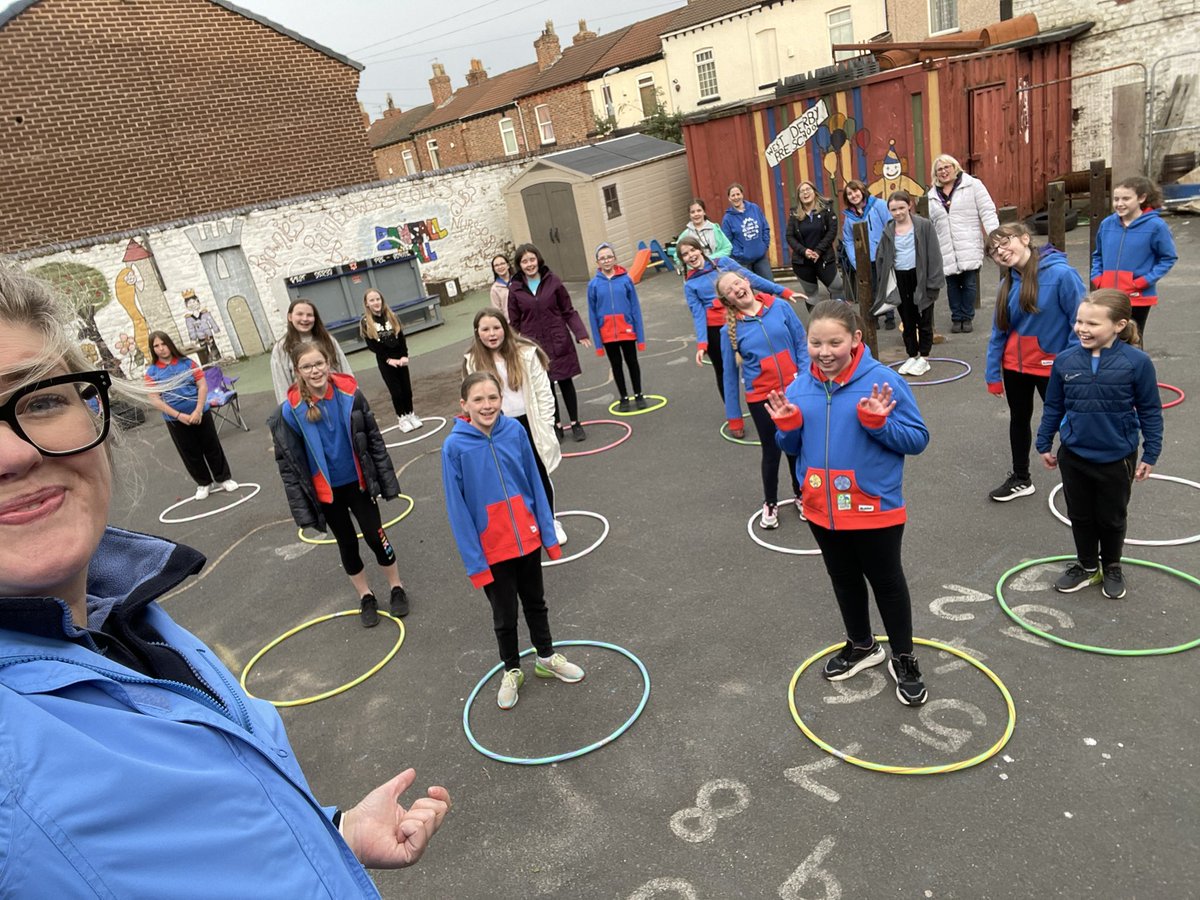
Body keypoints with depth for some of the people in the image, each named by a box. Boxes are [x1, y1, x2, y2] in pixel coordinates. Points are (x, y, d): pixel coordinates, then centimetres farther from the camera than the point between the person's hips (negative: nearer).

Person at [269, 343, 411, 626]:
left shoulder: (349, 395, -12)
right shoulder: (291, 411, -15)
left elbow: (374, 439, -3)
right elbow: (287, 462, -8)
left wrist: (386, 480, -1)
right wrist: (301, 506, -8)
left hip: (358, 483, 0)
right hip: (325, 492, 0)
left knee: (376, 537, 8)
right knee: (347, 544, 15)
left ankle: (397, 588, 31)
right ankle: (365, 597, 35)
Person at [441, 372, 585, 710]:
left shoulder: (514, 431, -10)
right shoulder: (455, 447, -17)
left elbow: (534, 484, -2)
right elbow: (458, 509, -13)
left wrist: (549, 533, 1)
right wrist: (474, 561, -12)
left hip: (527, 540, 2)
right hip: (492, 551, -2)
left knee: (536, 603, 23)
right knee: (505, 616, 16)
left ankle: (547, 657, 45)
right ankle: (512, 670, 40)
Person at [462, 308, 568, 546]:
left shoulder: (526, 353, -10)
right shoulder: (472, 363, -5)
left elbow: (544, 393, -6)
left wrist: (545, 427, -8)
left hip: (529, 424, -1)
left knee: (540, 475, 14)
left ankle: (550, 522, 35)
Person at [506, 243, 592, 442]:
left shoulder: (553, 281, -3)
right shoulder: (515, 289, -2)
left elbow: (568, 312, 0)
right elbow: (514, 323, 3)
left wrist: (580, 333, -10)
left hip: (559, 342, 0)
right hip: (534, 345, 0)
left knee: (565, 382, 9)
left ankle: (575, 423, 23)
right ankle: (556, 425, 24)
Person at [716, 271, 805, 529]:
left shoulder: (780, 307, -6)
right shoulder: (730, 330, -8)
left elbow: (801, 344, 1)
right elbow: (730, 373, -3)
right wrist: (734, 415, 0)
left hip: (794, 390, 1)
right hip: (761, 398, -1)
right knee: (771, 450, 9)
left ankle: (800, 494, 38)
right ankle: (770, 504, 31)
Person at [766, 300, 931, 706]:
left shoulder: (882, 381, -18)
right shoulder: (800, 387, -3)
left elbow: (918, 439, -13)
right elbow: (793, 447, 8)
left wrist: (878, 423, -29)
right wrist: (788, 425, -13)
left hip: (875, 508, -4)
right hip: (822, 509, 5)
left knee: (887, 584, 14)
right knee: (844, 581, 23)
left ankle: (904, 659, 37)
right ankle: (861, 645, 46)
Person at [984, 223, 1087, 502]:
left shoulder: (1061, 274, -20)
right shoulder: (1008, 283, -3)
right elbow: (999, 331, 3)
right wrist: (993, 374, 3)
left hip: (1051, 366, -6)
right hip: (1015, 365, 6)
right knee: (1019, 419, 20)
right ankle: (1020, 479, 38)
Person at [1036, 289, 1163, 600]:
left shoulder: (1137, 362, -16)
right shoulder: (1065, 361, -9)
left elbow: (1150, 411, -6)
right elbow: (1052, 407, 3)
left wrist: (1150, 455, -3)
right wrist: (1045, 444, 8)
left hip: (1117, 459, -2)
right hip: (1073, 456, 2)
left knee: (1111, 518, 16)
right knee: (1080, 516, 16)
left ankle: (1112, 568, 39)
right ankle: (1086, 566, 36)